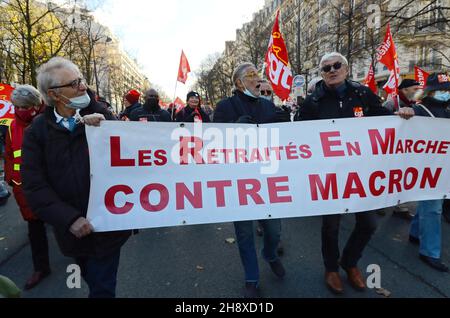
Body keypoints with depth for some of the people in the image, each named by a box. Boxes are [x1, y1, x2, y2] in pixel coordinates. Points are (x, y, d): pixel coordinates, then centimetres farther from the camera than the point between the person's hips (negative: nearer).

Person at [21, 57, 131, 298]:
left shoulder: (100, 115, -4)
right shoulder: (37, 131, -2)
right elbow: (34, 185, -7)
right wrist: (70, 219, -16)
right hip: (74, 230, 2)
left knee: (102, 288, 4)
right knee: (94, 282, 24)